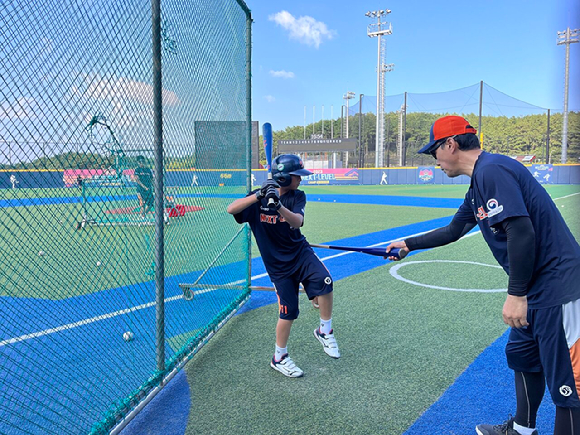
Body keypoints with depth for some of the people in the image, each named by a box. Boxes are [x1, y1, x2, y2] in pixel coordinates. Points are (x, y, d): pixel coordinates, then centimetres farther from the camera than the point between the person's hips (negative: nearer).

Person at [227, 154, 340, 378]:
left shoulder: (297, 196, -3)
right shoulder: (258, 198, -10)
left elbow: (297, 221, -22)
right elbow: (231, 209, -25)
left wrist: (278, 205, -40)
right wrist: (259, 196, -37)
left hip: (300, 252, 3)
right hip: (278, 264, -2)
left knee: (324, 281, -26)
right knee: (288, 312, 0)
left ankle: (324, 331, -3)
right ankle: (279, 358, 24)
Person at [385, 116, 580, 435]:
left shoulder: (492, 170, -17)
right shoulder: (478, 184, 15)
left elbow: (521, 232, -26)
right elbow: (452, 231, 27)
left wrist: (516, 293, -23)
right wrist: (409, 245, 33)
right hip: (536, 290, 11)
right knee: (521, 356, 25)